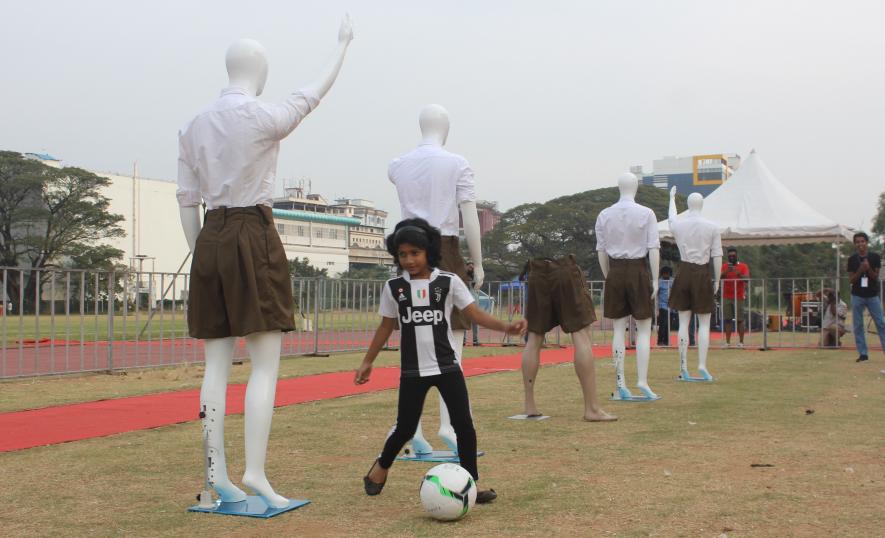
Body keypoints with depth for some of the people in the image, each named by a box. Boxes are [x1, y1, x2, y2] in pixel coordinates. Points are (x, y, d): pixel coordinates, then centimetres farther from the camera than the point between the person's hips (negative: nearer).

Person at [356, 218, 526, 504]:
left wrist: (506, 327, -22)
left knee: (464, 424, -4)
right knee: (405, 427, 7)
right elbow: (386, 326, 9)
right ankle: (381, 467, 34)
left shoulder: (448, 282, -4)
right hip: (412, 370, 0)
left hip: (447, 365, 0)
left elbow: (474, 313, -6)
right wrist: (367, 361, 11)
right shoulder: (394, 287, -1)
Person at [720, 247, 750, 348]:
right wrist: (725, 272, -24)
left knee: (740, 320, -2)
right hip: (726, 297, 2)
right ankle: (727, 342, 0)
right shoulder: (724, 266, 9)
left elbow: (747, 279, -8)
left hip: (739, 297, -2)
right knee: (727, 320, -1)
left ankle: (741, 342, 1)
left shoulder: (743, 266, 4)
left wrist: (738, 273, -26)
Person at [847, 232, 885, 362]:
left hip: (872, 295, -1)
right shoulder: (852, 259, 0)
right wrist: (861, 270, -18)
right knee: (858, 325, 1)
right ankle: (863, 353, 7)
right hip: (857, 296, 1)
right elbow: (851, 280, -2)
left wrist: (868, 269, -20)